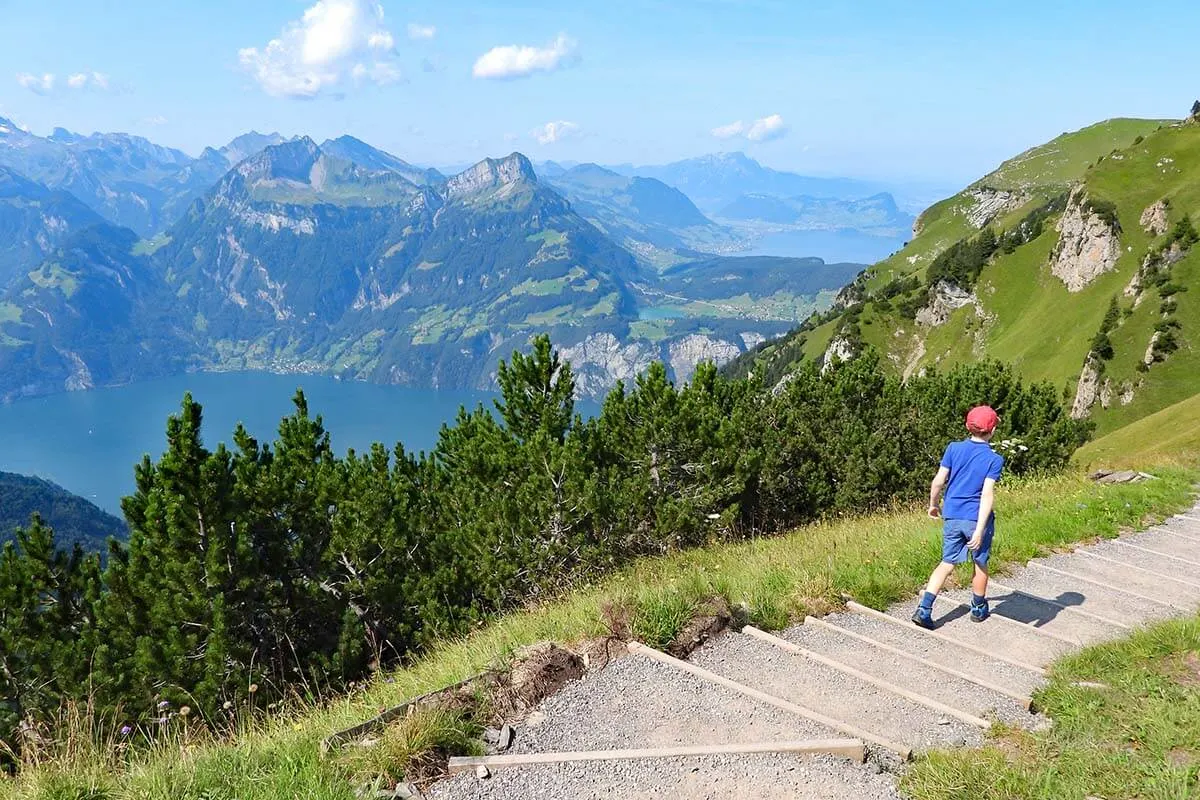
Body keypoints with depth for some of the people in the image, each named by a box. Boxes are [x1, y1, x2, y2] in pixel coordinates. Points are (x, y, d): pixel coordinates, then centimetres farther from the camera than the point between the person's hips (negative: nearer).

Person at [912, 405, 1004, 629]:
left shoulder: (954, 448, -2)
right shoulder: (994, 459, -10)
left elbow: (938, 481, -2)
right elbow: (987, 494, -18)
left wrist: (933, 504, 16)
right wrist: (980, 530, -21)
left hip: (952, 516, 3)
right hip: (977, 518, -3)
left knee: (947, 563, 10)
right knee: (980, 565, 18)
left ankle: (924, 609, -2)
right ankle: (978, 609, 35)